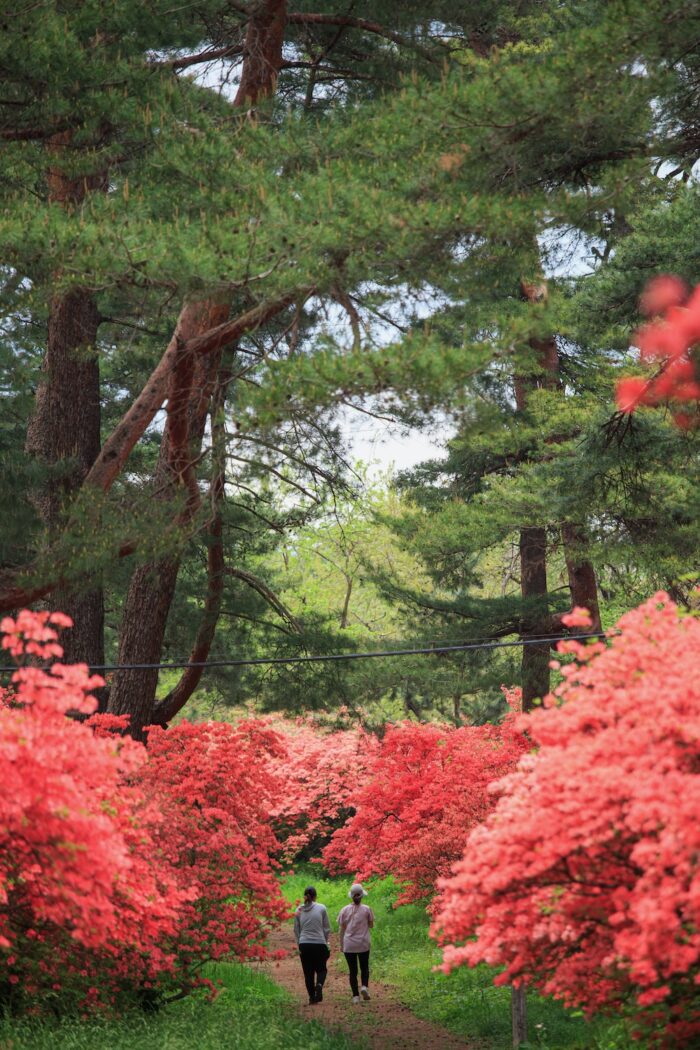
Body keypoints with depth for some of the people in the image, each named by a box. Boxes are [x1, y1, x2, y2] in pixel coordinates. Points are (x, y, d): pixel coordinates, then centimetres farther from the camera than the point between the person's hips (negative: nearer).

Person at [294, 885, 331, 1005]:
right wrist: (326, 942, 13)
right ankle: (319, 985, -15)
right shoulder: (321, 908, -3)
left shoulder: (299, 910, 4)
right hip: (320, 944, -2)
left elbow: (296, 930, 10)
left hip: (304, 945, 2)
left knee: (308, 972, 11)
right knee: (321, 969, 14)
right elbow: (327, 928, 1)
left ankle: (312, 997, 9)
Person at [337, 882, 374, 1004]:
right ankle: (364, 986, -11)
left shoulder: (345, 910, -2)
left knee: (352, 971, 7)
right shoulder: (366, 909, -5)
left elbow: (342, 929, 2)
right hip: (363, 944, -1)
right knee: (364, 968, 14)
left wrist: (341, 945, 9)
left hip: (348, 945, 1)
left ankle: (355, 996, 3)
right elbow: (371, 925, 5)